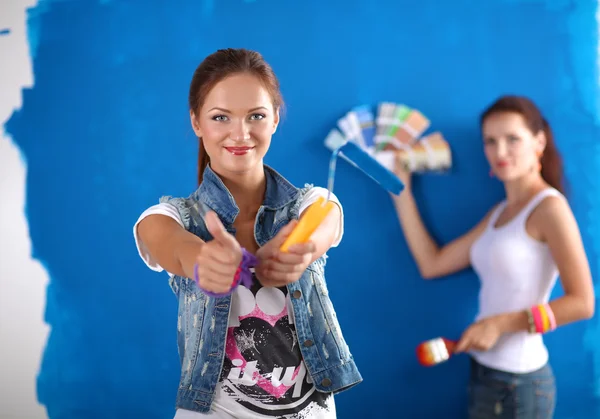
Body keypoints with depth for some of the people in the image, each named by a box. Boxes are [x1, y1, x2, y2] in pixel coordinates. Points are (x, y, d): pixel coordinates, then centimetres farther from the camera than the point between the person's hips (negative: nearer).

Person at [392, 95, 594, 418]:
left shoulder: (549, 207, -12)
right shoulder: (499, 213, 11)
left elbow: (582, 303, -17)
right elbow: (432, 264, 6)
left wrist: (502, 323, -21)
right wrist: (401, 191, 10)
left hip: (518, 382, -7)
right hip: (484, 372, 7)